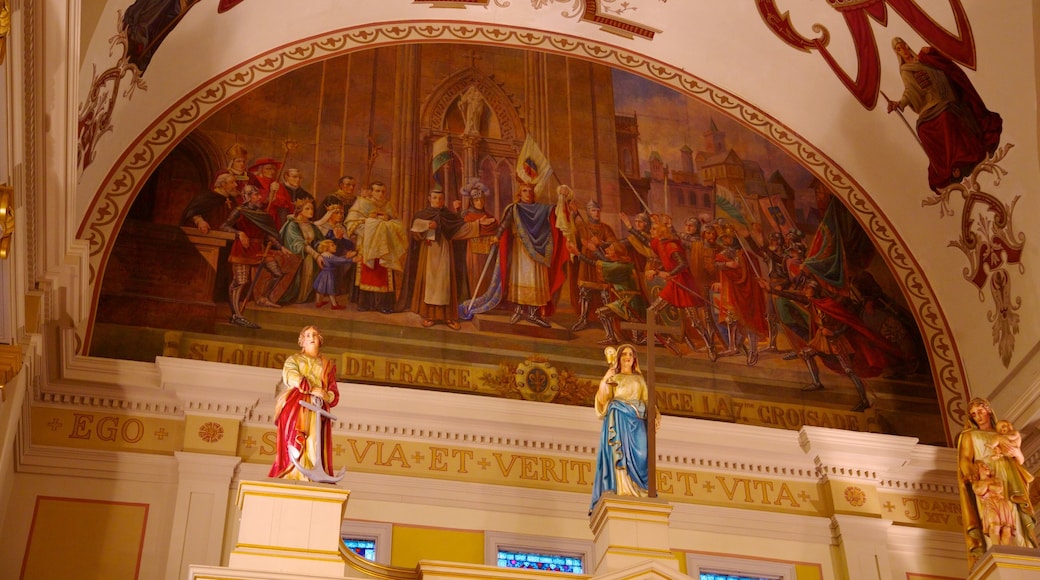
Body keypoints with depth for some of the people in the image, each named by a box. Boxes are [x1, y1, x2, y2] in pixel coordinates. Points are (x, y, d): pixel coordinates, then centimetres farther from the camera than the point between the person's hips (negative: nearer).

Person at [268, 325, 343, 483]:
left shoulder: (328, 364, 27)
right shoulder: (293, 359, 21)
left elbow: (334, 392, 17)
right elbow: (290, 377, -1)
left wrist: (328, 396, -8)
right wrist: (312, 389, -15)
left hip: (318, 406, 1)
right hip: (296, 401, -1)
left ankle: (317, 470, -36)